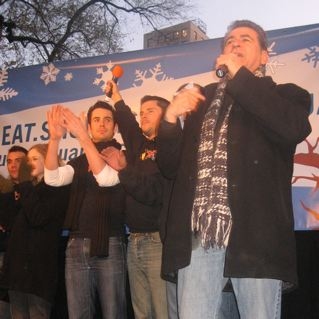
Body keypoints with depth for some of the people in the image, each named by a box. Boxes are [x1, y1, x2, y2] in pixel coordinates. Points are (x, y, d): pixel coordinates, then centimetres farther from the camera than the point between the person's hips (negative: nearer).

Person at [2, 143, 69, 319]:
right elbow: (12, 222, 20)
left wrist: (25, 188, -7)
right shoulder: (28, 188, 21)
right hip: (17, 261, 8)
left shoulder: (57, 189, -3)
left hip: (40, 264, -8)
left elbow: (37, 218, -18)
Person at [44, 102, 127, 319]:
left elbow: (107, 178, -17)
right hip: (76, 246, 4)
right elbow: (53, 178, -2)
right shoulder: (79, 162, 16)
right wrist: (55, 138, -17)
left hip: (109, 245, -4)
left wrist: (82, 136, -22)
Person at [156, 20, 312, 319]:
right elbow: (171, 166, 18)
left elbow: (294, 128, -13)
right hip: (199, 233, 3)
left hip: (254, 233, -2)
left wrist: (239, 75, -4)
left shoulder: (284, 94, 12)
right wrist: (170, 118, 0)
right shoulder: (202, 100, 21)